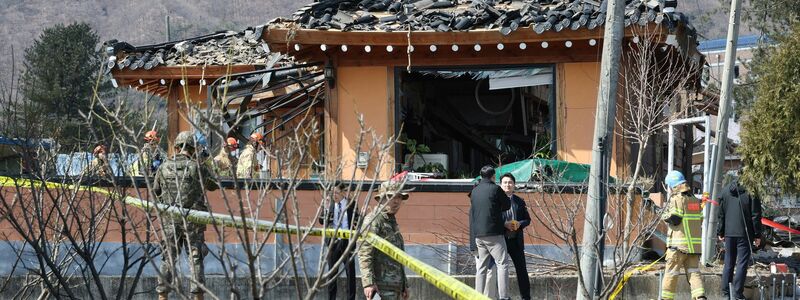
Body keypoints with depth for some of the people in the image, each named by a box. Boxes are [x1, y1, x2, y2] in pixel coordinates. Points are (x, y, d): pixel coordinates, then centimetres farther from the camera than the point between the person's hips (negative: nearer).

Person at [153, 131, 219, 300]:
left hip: (170, 221, 2)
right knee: (196, 258, 4)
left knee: (168, 258, 9)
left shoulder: (164, 167, 1)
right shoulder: (197, 167, -7)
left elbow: (155, 192, 10)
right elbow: (213, 186, 7)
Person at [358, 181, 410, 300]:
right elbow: (364, 253, -18)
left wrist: (404, 285, 26)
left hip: (396, 285, 9)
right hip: (382, 286, -9)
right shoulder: (373, 220, -9)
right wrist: (368, 283, -26)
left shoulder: (393, 222, 21)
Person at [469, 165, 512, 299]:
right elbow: (507, 205, 5)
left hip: (478, 234, 6)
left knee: (482, 267, 12)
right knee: (502, 263, -6)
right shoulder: (495, 189, -6)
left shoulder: (474, 191, 12)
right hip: (493, 233, -6)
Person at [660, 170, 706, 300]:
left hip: (679, 244, -6)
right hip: (695, 244, 6)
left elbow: (673, 218, -14)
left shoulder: (676, 199, -9)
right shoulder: (696, 201, 12)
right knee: (694, 272, 3)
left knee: (671, 272, 4)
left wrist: (664, 216, 4)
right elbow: (700, 220, 16)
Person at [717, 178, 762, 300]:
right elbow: (756, 216, -8)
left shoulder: (726, 191, 6)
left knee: (728, 263, 12)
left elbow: (721, 215, 10)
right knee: (742, 263, -1)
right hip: (744, 234, -4)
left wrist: (720, 233, 17)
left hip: (729, 233, 4)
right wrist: (757, 235, -2)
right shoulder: (752, 191, -9)